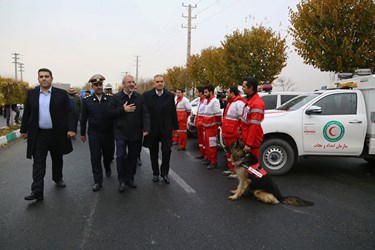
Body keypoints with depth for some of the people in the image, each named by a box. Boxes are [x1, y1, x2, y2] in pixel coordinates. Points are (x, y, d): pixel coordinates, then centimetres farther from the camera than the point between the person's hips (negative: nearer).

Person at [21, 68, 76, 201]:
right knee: (38, 163, -2)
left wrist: (71, 129, -14)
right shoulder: (31, 94, 4)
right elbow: (27, 113, 9)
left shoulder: (62, 94, -3)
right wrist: (24, 130, 11)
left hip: (57, 134, 0)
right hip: (38, 135, 1)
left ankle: (58, 178, 38)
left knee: (57, 159, 16)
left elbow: (68, 113, -5)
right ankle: (37, 191, -1)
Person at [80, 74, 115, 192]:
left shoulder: (110, 99, -3)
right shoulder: (87, 101, -2)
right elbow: (83, 118, 4)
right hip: (94, 134, -1)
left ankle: (107, 167, 49)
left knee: (108, 154, 16)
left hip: (108, 133, 1)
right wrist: (82, 133, 8)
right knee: (95, 158, 1)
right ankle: (98, 181, 11)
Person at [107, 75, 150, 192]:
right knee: (121, 157, -5)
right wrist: (123, 109, -14)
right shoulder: (116, 97, 1)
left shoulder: (140, 97, 4)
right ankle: (121, 180, 10)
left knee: (133, 157, 10)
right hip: (121, 133, -2)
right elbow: (110, 112, -5)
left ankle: (130, 178, 25)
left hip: (136, 134, 2)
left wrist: (146, 128, -13)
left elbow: (145, 114, -2)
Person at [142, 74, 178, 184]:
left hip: (166, 129, 0)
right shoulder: (147, 95, -3)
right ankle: (155, 173, 26)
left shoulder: (170, 96, 1)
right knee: (153, 153, 11)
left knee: (167, 151, -3)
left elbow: (173, 112, 3)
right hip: (152, 129, 0)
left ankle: (164, 173, 15)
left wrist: (176, 127, 4)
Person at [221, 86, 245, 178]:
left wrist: (239, 131, -22)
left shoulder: (239, 103, -16)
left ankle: (236, 171, 4)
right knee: (229, 151, 19)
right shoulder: (231, 103, 17)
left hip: (234, 134, -11)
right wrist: (224, 131, 22)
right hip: (228, 133, 11)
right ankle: (231, 169, 31)